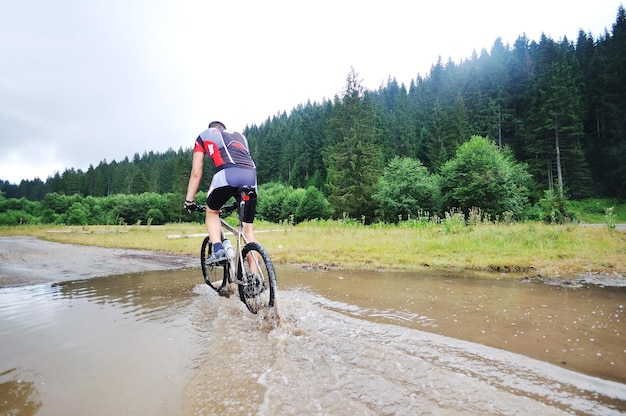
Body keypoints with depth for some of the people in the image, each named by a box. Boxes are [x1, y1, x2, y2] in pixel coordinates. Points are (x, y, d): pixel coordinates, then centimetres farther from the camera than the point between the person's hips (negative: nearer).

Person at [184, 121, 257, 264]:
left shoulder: (204, 135, 27)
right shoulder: (240, 136, 38)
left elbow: (196, 174, 22)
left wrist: (189, 200, 30)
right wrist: (238, 200, 42)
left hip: (227, 173, -3)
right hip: (251, 176, 3)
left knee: (212, 212, 24)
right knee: (248, 229, 11)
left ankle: (218, 250, 6)